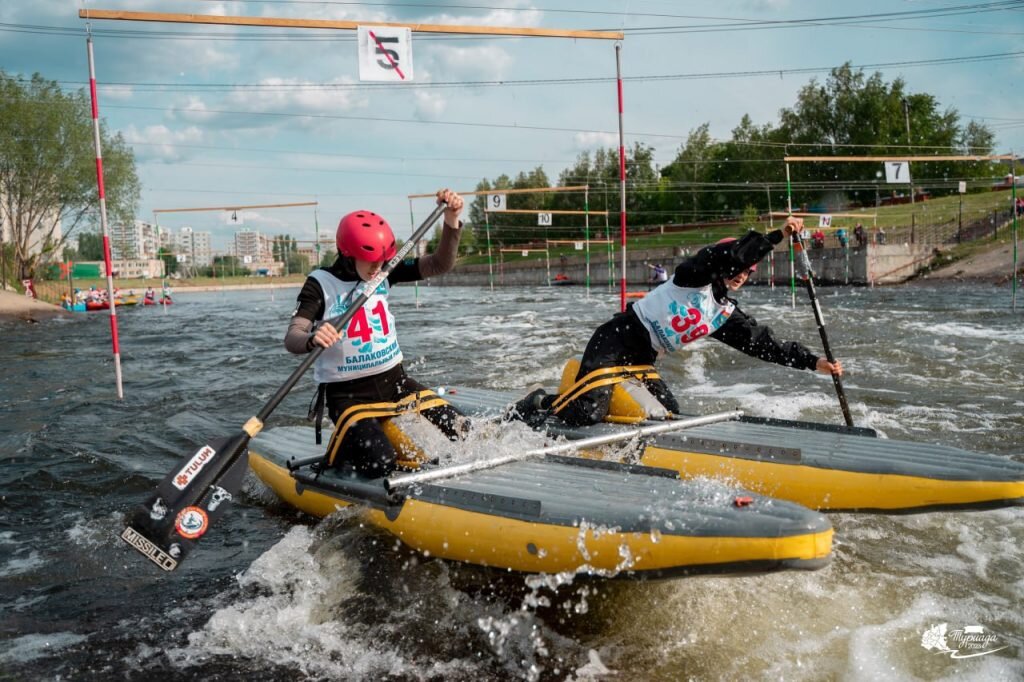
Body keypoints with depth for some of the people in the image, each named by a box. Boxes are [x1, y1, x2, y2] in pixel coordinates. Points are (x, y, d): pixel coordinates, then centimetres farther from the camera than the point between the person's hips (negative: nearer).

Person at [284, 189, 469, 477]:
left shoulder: (385, 273, 3)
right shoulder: (321, 283, -11)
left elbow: (439, 264, -4)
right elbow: (292, 339, -22)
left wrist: (451, 223, -21)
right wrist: (313, 340, -46)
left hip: (394, 380, 6)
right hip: (348, 394, -5)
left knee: (463, 435, -4)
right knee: (379, 464, -27)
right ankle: (339, 451, 7)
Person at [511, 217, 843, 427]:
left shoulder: (727, 317, 12)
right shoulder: (694, 277, -9)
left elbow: (767, 344, 11)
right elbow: (728, 256, -28)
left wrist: (814, 362, 4)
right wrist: (777, 235, -28)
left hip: (641, 361, 9)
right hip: (616, 341, -9)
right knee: (587, 414, -26)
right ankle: (540, 405, 5)